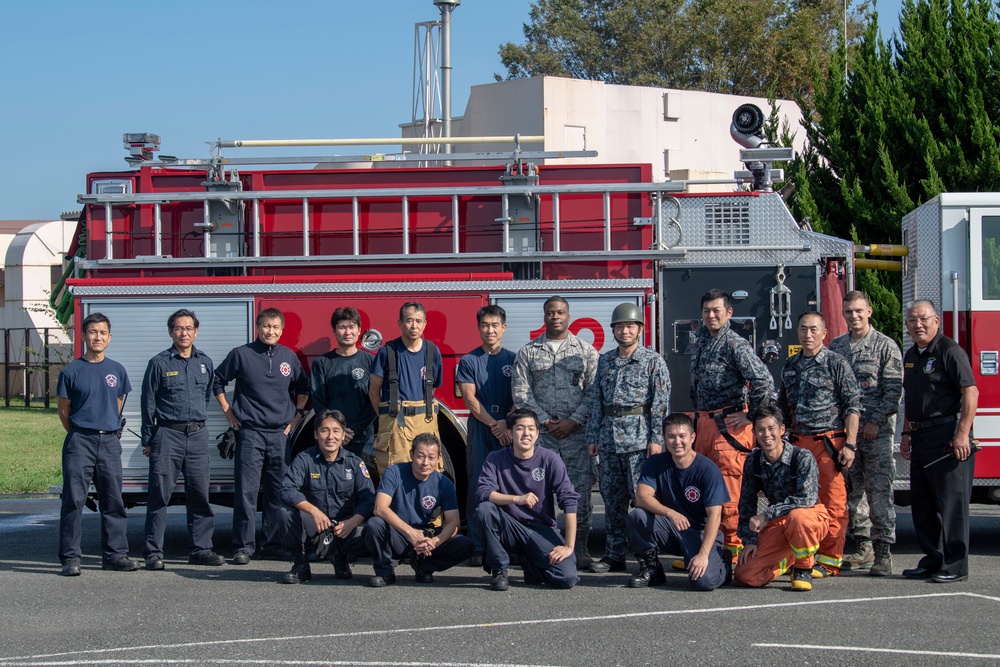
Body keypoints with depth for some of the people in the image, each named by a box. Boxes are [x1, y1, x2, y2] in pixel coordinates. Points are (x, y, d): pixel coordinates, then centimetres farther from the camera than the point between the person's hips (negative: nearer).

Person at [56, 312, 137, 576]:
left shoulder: (117, 371, 9)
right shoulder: (72, 371, 0)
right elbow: (63, 408, 6)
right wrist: (78, 435, 8)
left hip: (109, 441, 3)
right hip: (79, 441, -3)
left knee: (113, 500, 5)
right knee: (73, 500, -4)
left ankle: (115, 554, 12)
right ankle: (70, 557, -1)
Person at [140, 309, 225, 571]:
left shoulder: (205, 363, 11)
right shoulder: (159, 363, 0)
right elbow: (148, 404, 2)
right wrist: (148, 440, 1)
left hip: (198, 434, 4)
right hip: (168, 434, -4)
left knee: (200, 493, 5)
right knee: (160, 495, -4)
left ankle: (201, 549, 12)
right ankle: (153, 552, -1)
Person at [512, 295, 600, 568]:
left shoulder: (586, 351, 7)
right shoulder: (528, 352, 9)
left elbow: (593, 391, 2)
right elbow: (521, 392, 2)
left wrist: (573, 421, -9)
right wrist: (546, 421, -7)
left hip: (577, 432, -1)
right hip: (541, 433, 1)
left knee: (580, 489, -4)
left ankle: (580, 548, 0)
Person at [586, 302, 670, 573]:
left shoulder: (653, 361, 0)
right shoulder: (605, 361, 14)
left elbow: (661, 403, -5)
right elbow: (596, 401, 15)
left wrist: (656, 439, -12)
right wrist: (593, 437, 9)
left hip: (639, 439, -5)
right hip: (609, 440, 5)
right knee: (612, 500, 7)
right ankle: (614, 555, 13)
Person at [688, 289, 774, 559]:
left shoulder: (735, 344, -10)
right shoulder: (700, 342, 15)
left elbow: (764, 380, -20)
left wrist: (752, 416, -14)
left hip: (729, 424, -8)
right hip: (703, 422, 8)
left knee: (730, 491, -8)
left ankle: (734, 549, -3)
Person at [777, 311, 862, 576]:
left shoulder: (836, 363, -2)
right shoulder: (790, 366, 15)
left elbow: (853, 406, -5)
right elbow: (783, 407, 23)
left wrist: (850, 445, -12)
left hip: (828, 442, -5)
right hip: (798, 443, 5)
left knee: (833, 503, -5)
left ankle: (829, 561, 0)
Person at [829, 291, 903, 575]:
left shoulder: (886, 346, -2)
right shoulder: (836, 347, 13)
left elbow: (894, 389, -7)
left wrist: (875, 421, -14)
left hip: (877, 431, -5)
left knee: (879, 491, -7)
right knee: (851, 490, 7)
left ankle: (883, 553, -6)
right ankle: (863, 547, 16)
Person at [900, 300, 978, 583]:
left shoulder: (949, 350, -10)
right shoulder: (911, 355, 16)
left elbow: (971, 393, -16)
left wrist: (962, 434, -22)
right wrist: (907, 434, 19)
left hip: (947, 437, -9)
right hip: (921, 439, 9)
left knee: (951, 502, -6)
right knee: (922, 503, 12)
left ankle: (955, 565, -2)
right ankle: (933, 560, 20)